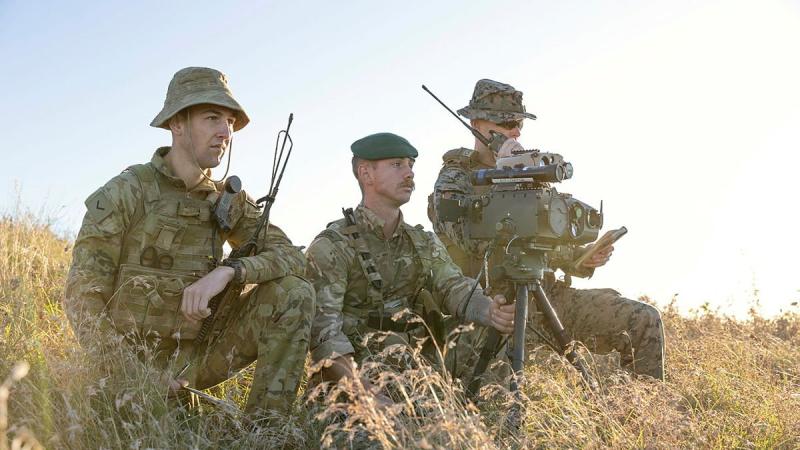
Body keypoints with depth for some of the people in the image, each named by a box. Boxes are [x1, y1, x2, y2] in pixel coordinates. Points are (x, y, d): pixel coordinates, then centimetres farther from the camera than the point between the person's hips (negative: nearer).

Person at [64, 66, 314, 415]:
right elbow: (83, 297, -13)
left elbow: (292, 258, -5)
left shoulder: (229, 201, 4)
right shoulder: (124, 194, -11)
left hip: (197, 352, 5)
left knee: (294, 293, -13)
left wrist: (228, 271, -24)